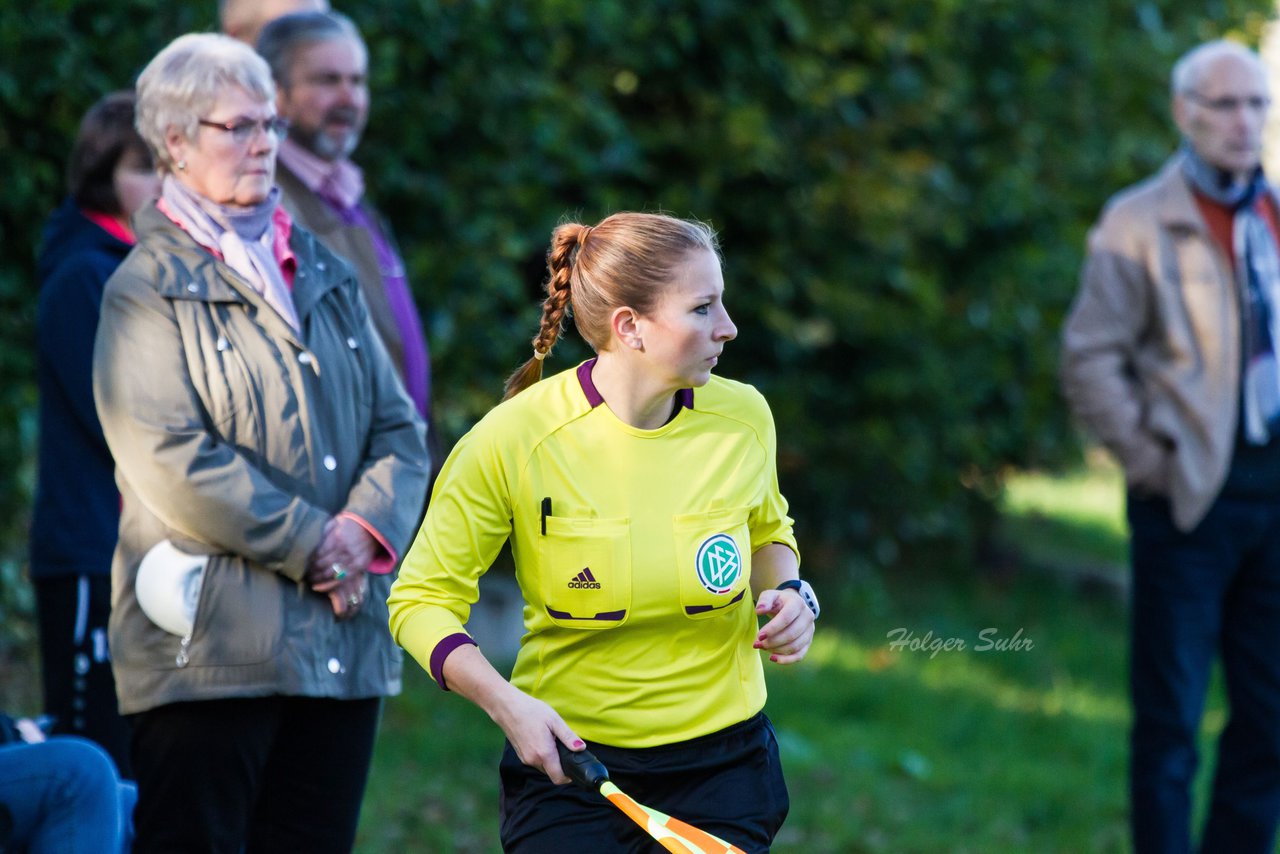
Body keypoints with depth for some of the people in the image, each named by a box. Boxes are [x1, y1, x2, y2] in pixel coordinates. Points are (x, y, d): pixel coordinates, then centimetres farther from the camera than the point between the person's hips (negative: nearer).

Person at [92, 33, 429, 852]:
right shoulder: (149, 288, -3)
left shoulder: (324, 274, 18)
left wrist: (365, 528, -7)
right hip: (209, 647, -6)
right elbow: (173, 462, -14)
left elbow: (399, 428, 13)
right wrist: (311, 545, -14)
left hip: (344, 644, 6)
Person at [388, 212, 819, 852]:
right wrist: (505, 703, -22)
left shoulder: (743, 418, -4)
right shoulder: (512, 440, -16)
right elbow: (422, 599, -8)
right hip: (566, 764, -3)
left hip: (723, 769, 3)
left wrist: (788, 594, -4)